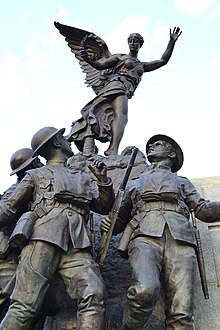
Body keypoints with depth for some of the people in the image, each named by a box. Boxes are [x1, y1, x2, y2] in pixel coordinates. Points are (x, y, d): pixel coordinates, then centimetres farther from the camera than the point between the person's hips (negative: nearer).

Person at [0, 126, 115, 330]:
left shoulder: (82, 178, 35)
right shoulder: (36, 175, 24)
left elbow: (104, 206, 30)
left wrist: (104, 181, 14)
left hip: (77, 246, 3)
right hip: (43, 239, -3)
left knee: (93, 295, -23)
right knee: (25, 306, -15)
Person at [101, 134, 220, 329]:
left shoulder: (182, 182, 34)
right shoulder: (135, 184, 36)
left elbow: (203, 210, 18)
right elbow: (121, 219, 33)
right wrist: (109, 225, 9)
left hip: (180, 238, 1)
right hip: (145, 235, 0)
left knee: (181, 313, -19)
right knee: (145, 289, -33)